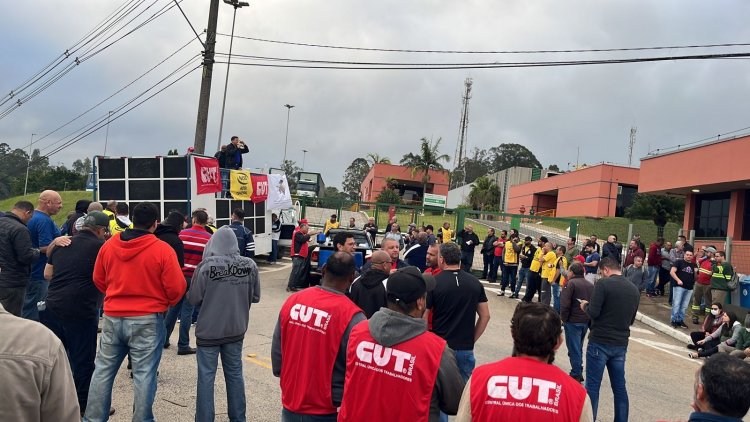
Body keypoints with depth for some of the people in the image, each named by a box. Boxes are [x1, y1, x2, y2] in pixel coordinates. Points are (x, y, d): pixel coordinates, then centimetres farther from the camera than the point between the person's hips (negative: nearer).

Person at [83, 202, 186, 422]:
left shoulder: (108, 245, 1)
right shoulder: (163, 249, -12)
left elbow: (98, 280, 12)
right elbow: (176, 288, -10)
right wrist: (166, 303, 12)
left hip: (112, 317, 4)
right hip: (147, 320, -4)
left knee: (103, 371, 16)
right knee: (144, 375, 3)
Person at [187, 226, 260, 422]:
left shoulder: (206, 266, -18)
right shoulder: (249, 265, -8)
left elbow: (193, 299, -11)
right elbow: (255, 297, 2)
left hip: (209, 330, -3)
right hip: (236, 329, 4)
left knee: (206, 376, 8)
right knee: (235, 374, 17)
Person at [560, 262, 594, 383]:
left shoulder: (570, 283, -13)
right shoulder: (591, 285, 10)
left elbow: (565, 304, -18)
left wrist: (564, 318, -6)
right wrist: (590, 320, 14)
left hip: (573, 322, -7)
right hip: (586, 322, 7)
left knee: (574, 350, 1)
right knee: (579, 348, 19)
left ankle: (576, 375, 5)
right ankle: (579, 373, 25)